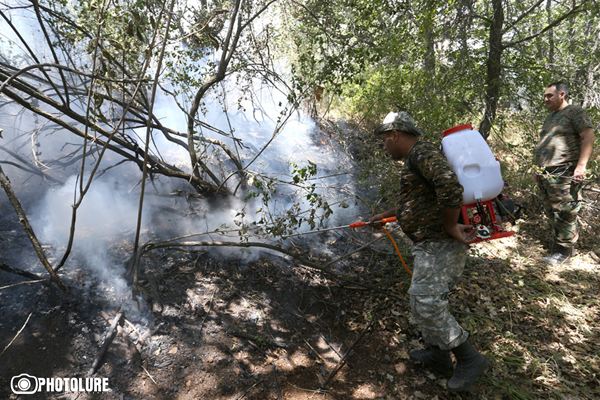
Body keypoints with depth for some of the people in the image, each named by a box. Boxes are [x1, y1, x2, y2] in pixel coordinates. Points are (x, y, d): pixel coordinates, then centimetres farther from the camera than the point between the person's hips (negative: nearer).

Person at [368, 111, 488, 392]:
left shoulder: (422, 153, -15)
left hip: (440, 244, -11)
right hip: (431, 244, 11)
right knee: (422, 300, 17)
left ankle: (469, 359, 11)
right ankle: (437, 356, 33)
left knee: (426, 304, -8)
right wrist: (385, 215, 35)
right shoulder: (416, 159, 19)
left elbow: (450, 186, -33)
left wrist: (451, 227, -22)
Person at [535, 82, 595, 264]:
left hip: (563, 173, -8)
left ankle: (563, 252, -1)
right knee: (551, 212, 10)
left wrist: (581, 166, -20)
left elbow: (589, 137, -11)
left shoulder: (575, 111, -1)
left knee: (564, 212, -7)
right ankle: (559, 246, 20)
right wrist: (540, 168, 21)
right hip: (546, 174, 9)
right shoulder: (550, 117, 24)